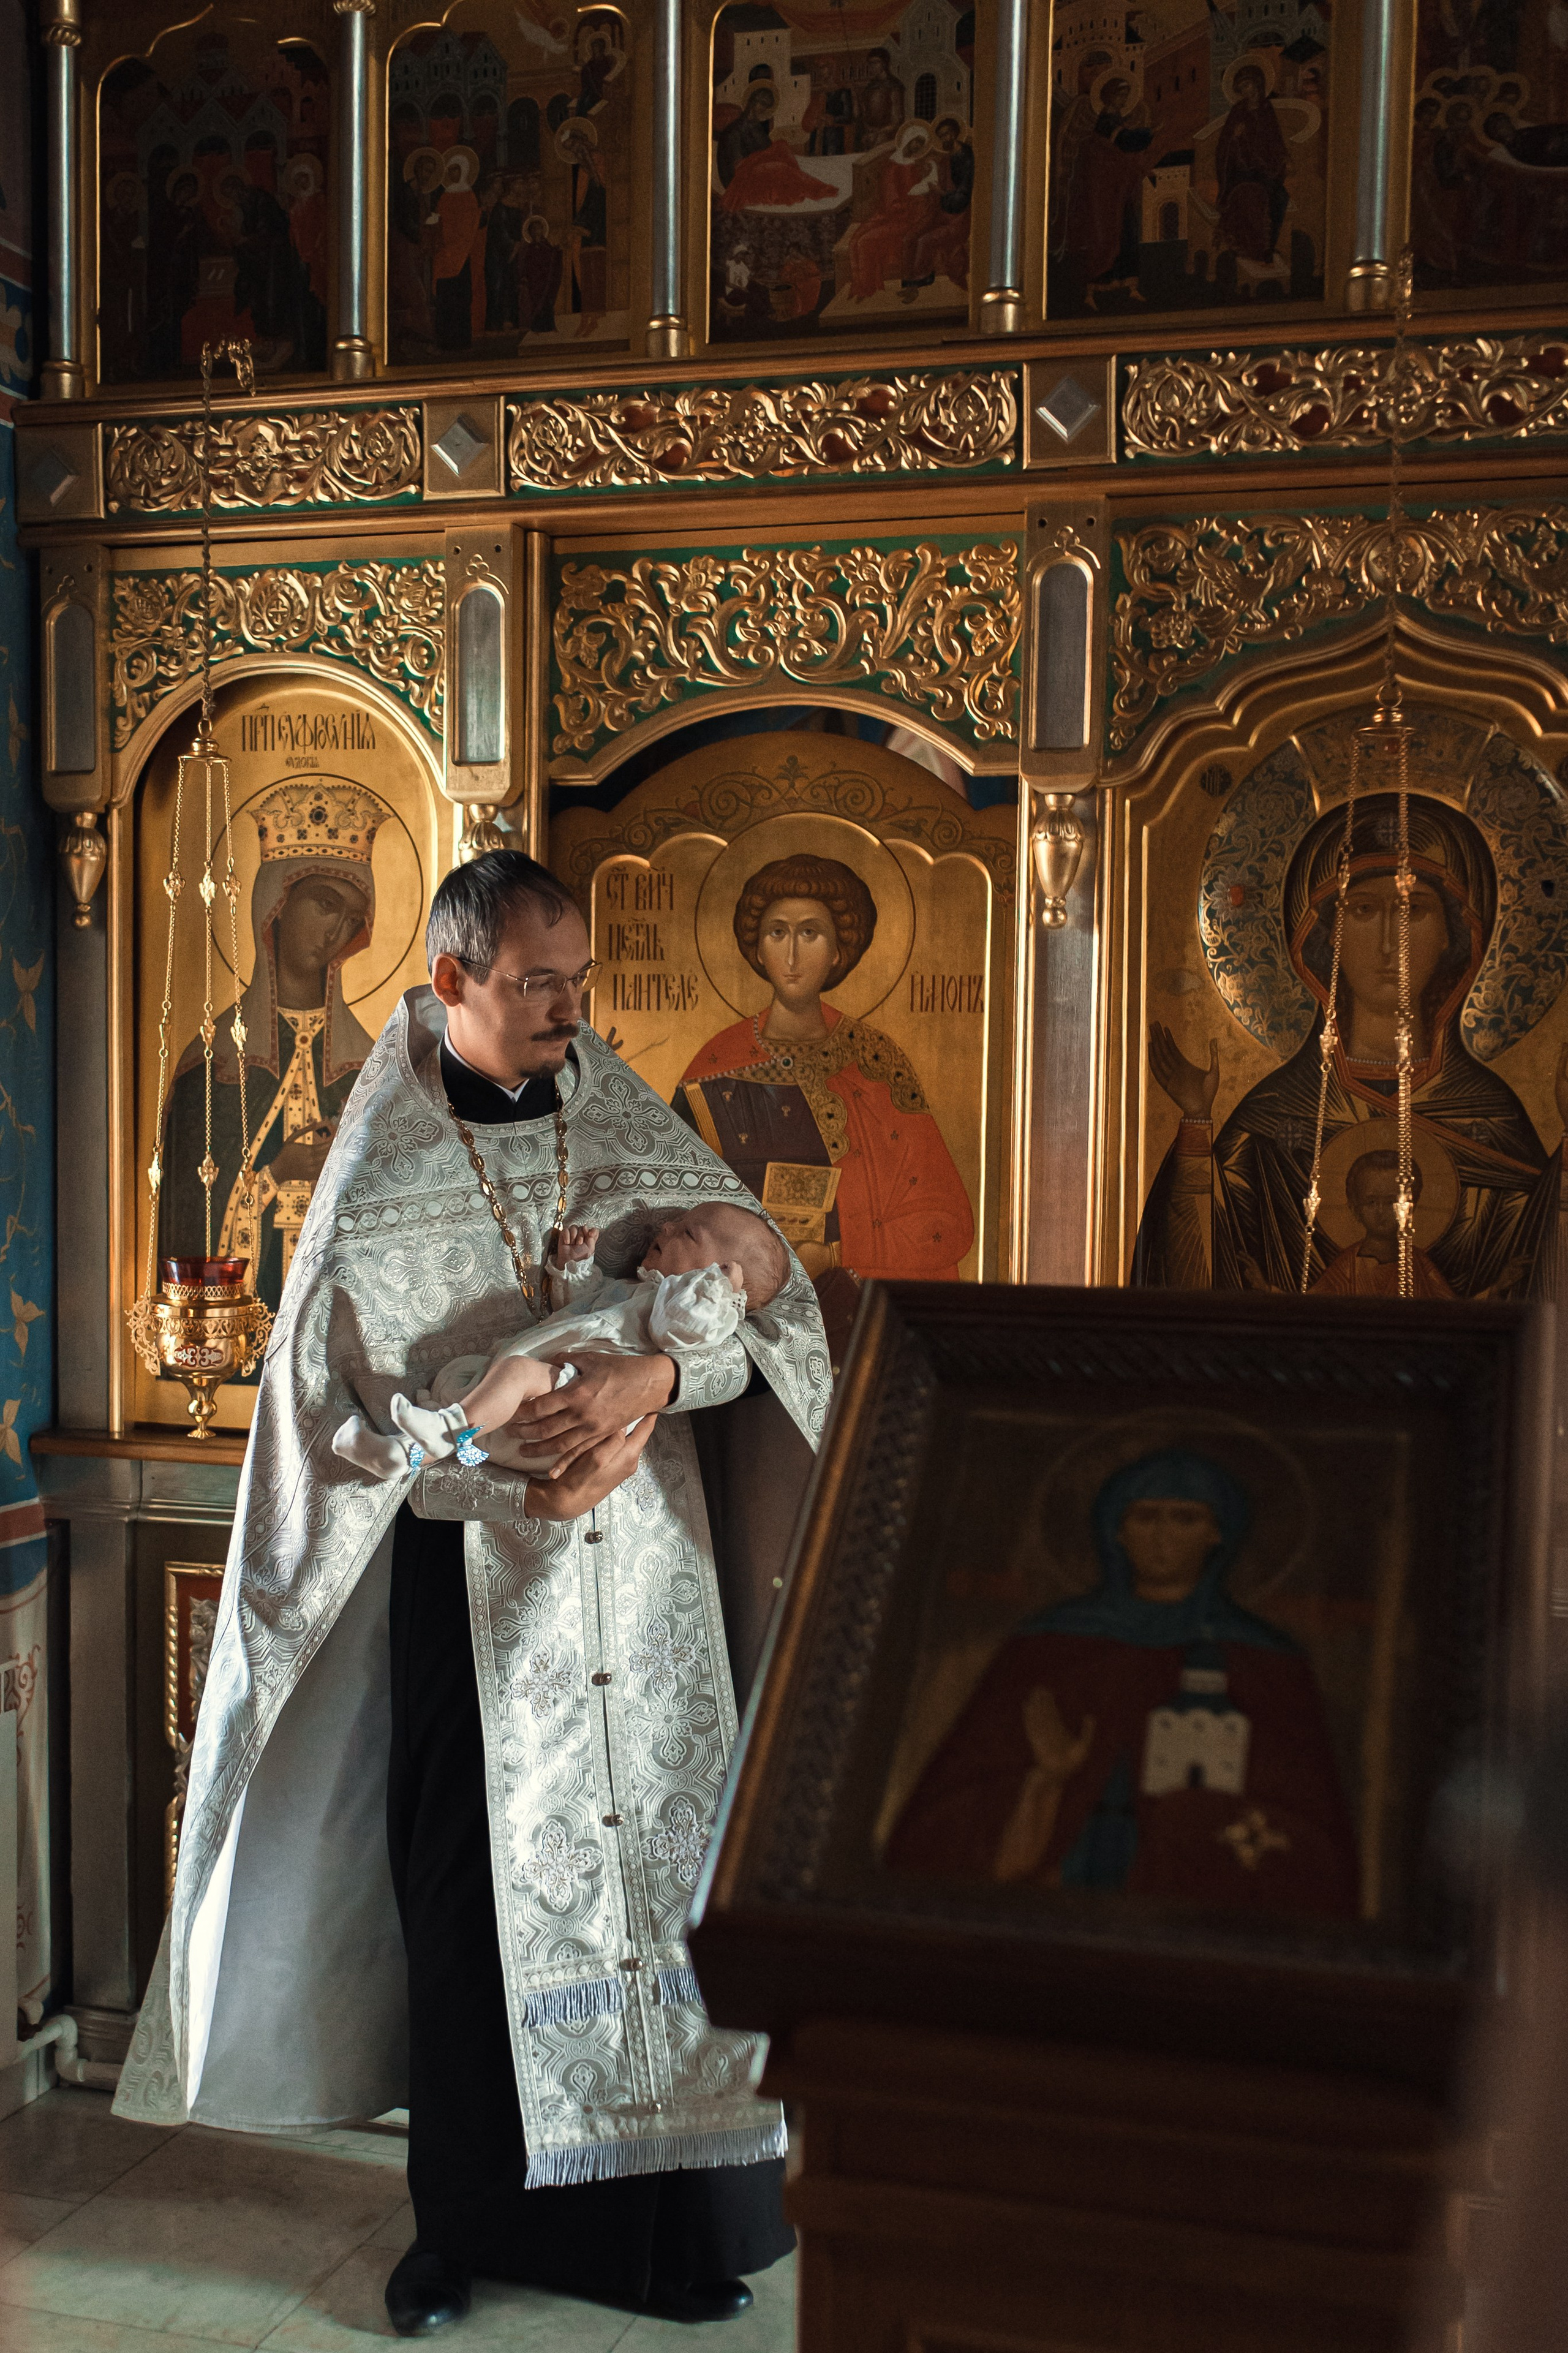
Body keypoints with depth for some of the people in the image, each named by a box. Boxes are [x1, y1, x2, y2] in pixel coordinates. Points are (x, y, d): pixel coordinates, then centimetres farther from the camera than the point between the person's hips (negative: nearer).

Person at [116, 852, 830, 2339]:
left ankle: (676, 2207, 20)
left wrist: (653, 1377, -24)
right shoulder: (378, 1177, -4)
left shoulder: (632, 1127, 2)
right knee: (473, 1895, 7)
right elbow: (345, 1413, -6)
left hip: (649, 1579, 2)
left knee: (667, 1856, 4)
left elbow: (772, 1298, -4)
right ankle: (468, 2214, 26)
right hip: (472, 1589, -1)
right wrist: (533, 1478, -17)